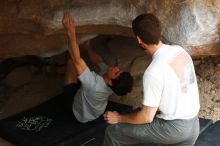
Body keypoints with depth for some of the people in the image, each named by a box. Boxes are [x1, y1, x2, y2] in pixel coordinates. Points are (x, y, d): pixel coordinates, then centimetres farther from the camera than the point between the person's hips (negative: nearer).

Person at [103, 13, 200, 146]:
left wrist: (119, 118, -3)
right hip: (193, 125, 8)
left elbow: (147, 117, -19)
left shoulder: (153, 72, -26)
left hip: (174, 127, -8)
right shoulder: (179, 50, -3)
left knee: (113, 132, 1)